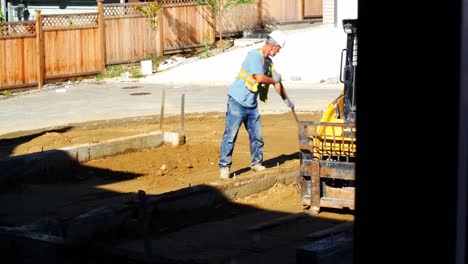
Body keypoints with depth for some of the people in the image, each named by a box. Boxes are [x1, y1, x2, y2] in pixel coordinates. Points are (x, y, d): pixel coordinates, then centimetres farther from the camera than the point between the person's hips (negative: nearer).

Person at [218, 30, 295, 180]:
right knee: (230, 135, -8)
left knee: (256, 135, 11)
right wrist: (274, 80, -6)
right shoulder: (255, 55, -16)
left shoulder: (268, 61, 13)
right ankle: (224, 167, -6)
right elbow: (259, 78, -25)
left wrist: (286, 100, 24)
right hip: (237, 101, -9)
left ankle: (256, 163, 23)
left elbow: (276, 82, 22)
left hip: (252, 104, 9)